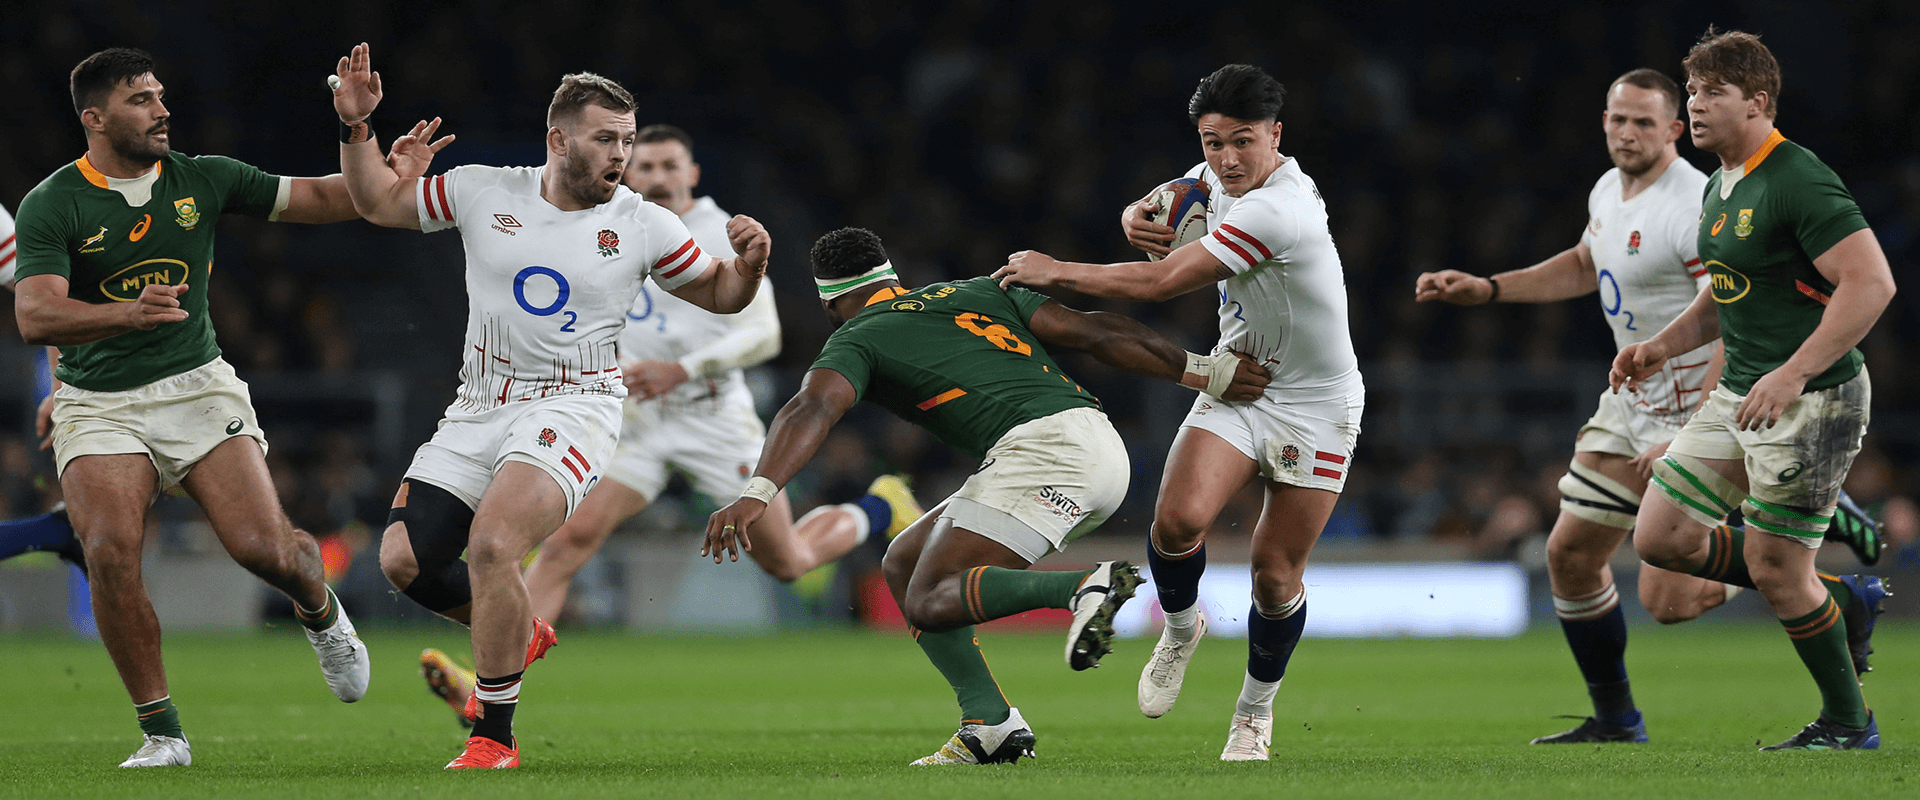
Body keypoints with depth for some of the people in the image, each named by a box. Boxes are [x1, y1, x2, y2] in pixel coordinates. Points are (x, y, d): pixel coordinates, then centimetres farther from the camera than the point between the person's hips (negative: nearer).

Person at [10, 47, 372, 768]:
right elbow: (35, 315, -21)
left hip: (197, 385, 2)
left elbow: (318, 198, 8)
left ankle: (322, 614, 23)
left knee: (263, 546, -14)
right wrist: (129, 312, -38)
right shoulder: (52, 205, -8)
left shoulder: (202, 179, 3)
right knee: (110, 553, -23)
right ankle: (162, 732, -9)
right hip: (99, 404, -2)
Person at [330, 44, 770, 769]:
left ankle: (494, 739, -16)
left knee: (492, 544, -27)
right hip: (479, 409, 4)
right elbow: (380, 202, 12)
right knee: (403, 561, -3)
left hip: (573, 407, -4)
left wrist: (749, 263, -14)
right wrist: (356, 126, -2)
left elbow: (720, 295, 8)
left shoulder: (642, 226, -2)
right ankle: (519, 633, 28)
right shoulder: (484, 192, 2)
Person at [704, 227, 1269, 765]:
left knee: (931, 602, -11)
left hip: (1040, 448, -8)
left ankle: (1085, 588, -30)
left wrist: (757, 494, -24)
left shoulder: (855, 340, 10)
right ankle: (989, 722, 3)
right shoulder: (980, 291, 27)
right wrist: (1203, 371, 19)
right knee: (903, 566, 15)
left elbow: (812, 409, -11)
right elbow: (1095, 331, 18)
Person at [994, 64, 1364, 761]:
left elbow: (1159, 282, -27)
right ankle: (1181, 629, 11)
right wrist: (1137, 218, -8)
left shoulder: (1278, 210, -29)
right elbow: (1150, 213, 20)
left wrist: (1053, 271, -15)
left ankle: (1255, 711, 21)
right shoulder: (1216, 178, -2)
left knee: (1276, 574, -3)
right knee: (1178, 519, -19)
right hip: (1237, 384, 6)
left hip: (1315, 407, -6)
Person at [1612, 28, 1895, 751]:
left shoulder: (1798, 181, -18)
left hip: (1813, 398, -9)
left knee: (1774, 568, -6)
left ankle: (1847, 724, 13)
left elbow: (1872, 282, -24)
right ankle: (1841, 601, 17)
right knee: (1661, 537, 5)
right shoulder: (1721, 187, 12)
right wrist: (1664, 346, 12)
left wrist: (1792, 375, -27)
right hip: (1737, 394, 9)